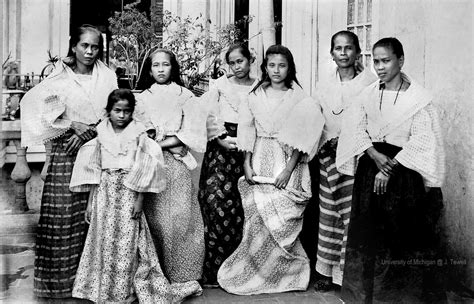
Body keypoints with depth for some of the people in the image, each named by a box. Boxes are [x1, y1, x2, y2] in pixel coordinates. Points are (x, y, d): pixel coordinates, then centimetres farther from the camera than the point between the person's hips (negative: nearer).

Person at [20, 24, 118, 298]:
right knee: (63, 212, -1)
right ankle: (60, 278, 12)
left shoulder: (107, 76, 7)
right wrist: (72, 125, -10)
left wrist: (87, 133, -10)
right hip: (66, 152, -1)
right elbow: (34, 103, -4)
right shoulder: (59, 78, 2)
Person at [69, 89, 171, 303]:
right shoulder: (102, 136, 4)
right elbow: (94, 172, 7)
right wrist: (90, 202, 6)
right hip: (105, 194, 3)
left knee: (127, 243, 1)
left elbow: (142, 173, -4)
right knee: (104, 240, 7)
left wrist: (139, 200, -9)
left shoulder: (138, 135, -4)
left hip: (128, 194, -3)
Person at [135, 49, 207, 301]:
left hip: (176, 165, -1)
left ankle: (183, 277, 2)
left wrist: (160, 143, -9)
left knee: (180, 218, -6)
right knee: (154, 219, -1)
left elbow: (190, 133, -1)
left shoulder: (185, 96, 7)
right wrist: (173, 143, -6)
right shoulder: (143, 98, 12)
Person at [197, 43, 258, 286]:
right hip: (221, 148, -1)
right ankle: (214, 270, -3)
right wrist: (221, 138, -9)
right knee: (217, 201, -10)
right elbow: (209, 117, 3)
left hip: (247, 151, 1)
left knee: (242, 206, -2)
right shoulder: (220, 85, 8)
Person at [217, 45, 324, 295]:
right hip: (260, 162, 2)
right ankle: (256, 274, 16)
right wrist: (247, 165, -3)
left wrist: (288, 170, -13)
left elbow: (299, 139, -6)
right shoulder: (255, 96, 7)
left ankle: (283, 274, 16)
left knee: (280, 221, -3)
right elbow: (248, 132, 5)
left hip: (287, 162, -2)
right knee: (258, 217, 1)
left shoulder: (300, 100, -1)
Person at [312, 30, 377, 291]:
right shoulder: (323, 86, 11)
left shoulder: (369, 83, -5)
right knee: (328, 215, 8)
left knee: (353, 217, -6)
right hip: (329, 157, 4)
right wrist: (322, 148, 9)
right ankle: (327, 271, 20)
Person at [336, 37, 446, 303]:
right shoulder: (369, 94, 7)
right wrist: (375, 155, -15)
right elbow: (357, 129, 2)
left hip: (403, 171, -4)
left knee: (403, 236, 1)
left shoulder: (419, 99, -6)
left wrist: (390, 168, -17)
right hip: (370, 168, 4)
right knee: (366, 233, 7)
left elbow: (420, 142, -11)